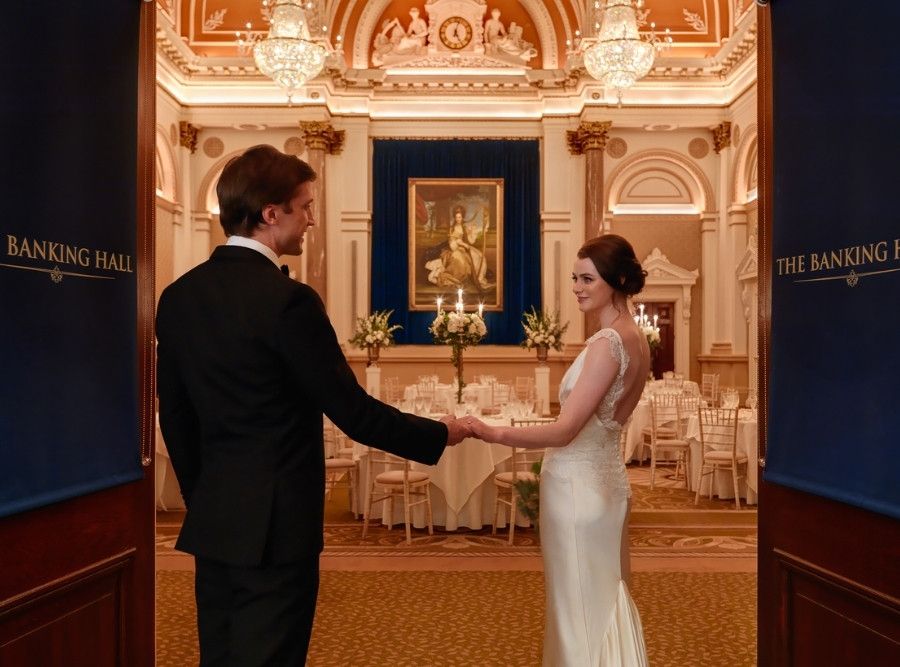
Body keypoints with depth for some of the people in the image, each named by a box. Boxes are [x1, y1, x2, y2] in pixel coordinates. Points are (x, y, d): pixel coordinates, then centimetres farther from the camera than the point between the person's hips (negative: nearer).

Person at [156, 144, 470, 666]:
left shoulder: (178, 296, 4)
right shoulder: (288, 299, -19)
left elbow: (175, 417, 10)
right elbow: (352, 412, -15)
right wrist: (440, 434, -1)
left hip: (212, 523, 8)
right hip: (275, 526, -7)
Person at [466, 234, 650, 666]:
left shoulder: (607, 343, -20)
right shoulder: (635, 339, 8)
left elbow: (565, 430, -26)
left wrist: (493, 433, -32)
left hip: (578, 485, -10)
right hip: (603, 479, 10)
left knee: (578, 605, 4)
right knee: (604, 599, 20)